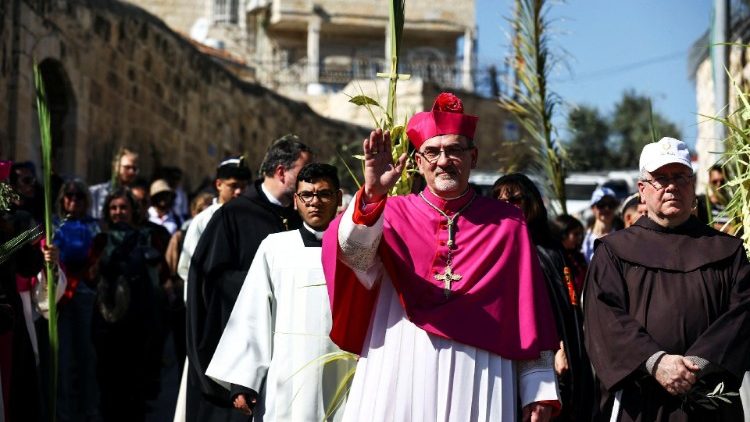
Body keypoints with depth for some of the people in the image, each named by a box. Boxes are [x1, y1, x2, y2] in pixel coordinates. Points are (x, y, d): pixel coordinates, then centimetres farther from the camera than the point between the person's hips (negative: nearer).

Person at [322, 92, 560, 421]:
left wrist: (538, 389, 1)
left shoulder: (506, 224, 7)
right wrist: (372, 195, -32)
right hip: (400, 380, 0)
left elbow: (529, 310, 5)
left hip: (476, 382, 0)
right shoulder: (393, 214, 6)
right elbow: (353, 252, -15)